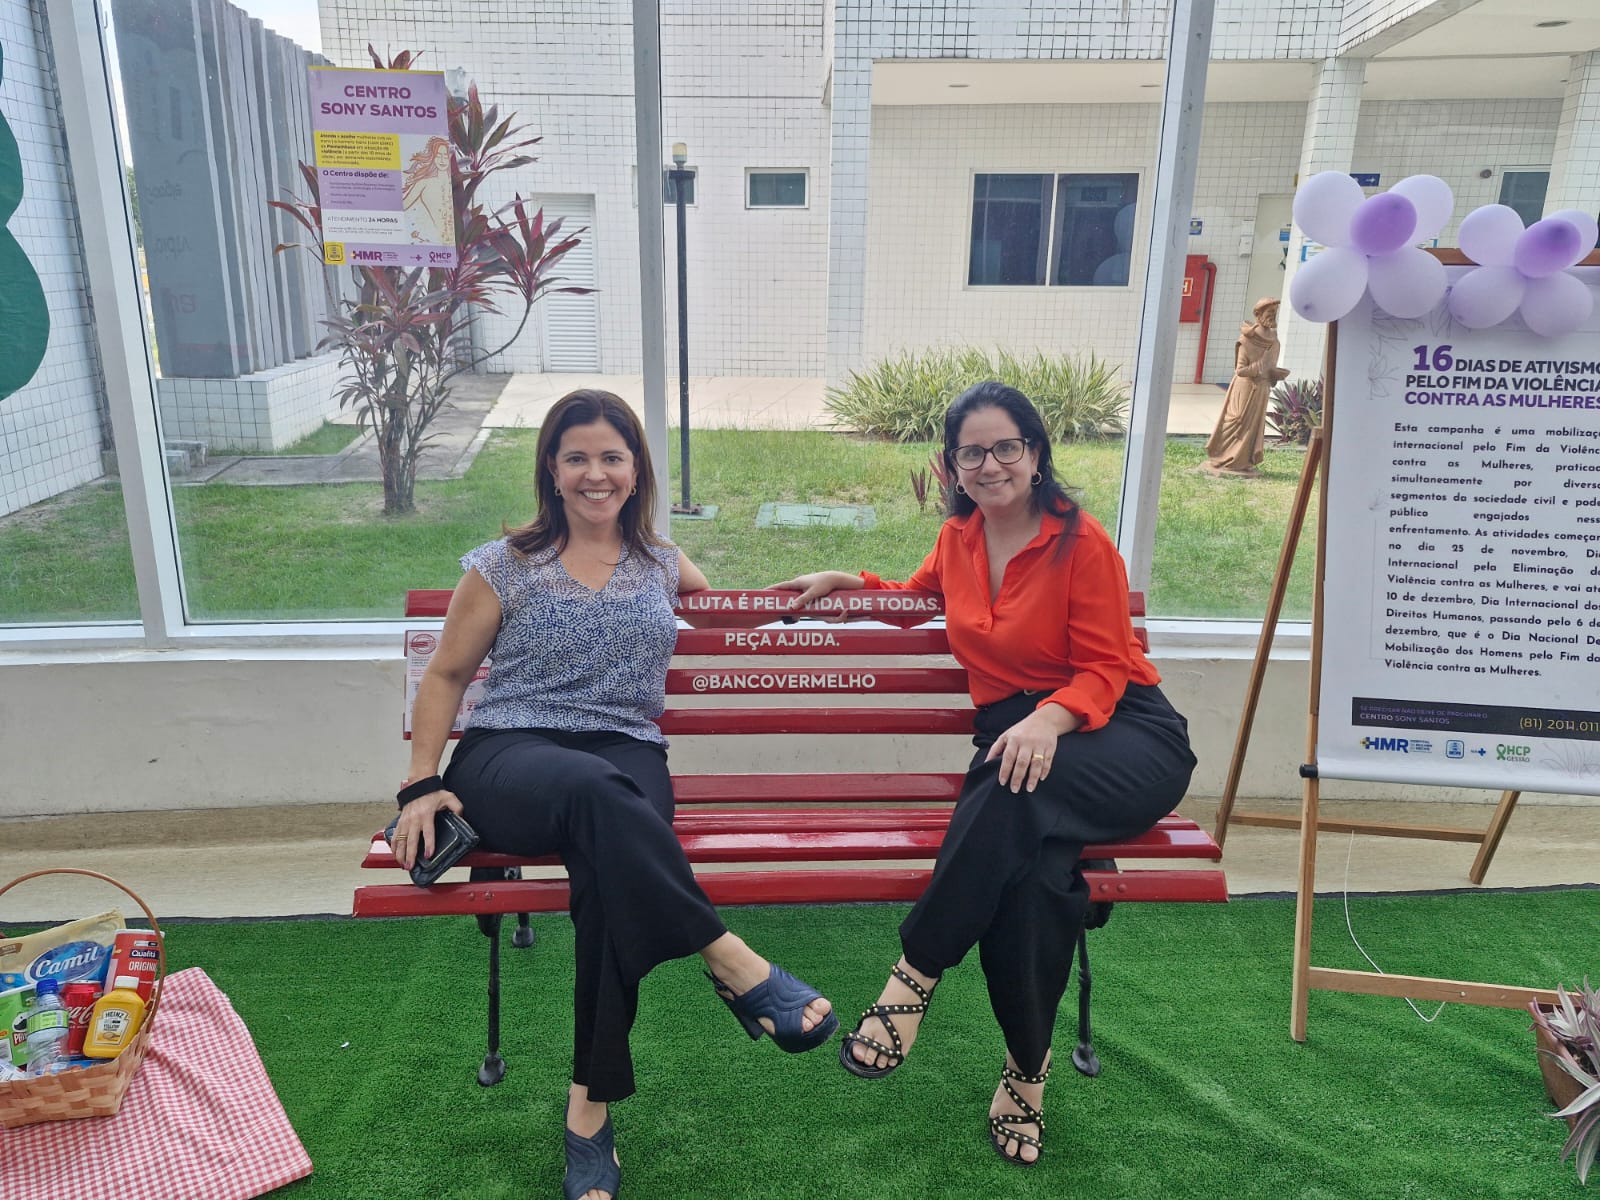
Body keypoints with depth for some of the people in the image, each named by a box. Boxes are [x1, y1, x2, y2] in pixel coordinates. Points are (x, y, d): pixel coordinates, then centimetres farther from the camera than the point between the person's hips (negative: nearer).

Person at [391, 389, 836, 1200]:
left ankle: (589, 1105, -22)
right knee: (594, 791, -40)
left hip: (626, 758, 2)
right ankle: (730, 961, -33)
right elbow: (446, 676, 13)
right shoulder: (502, 566, 8)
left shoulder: (659, 563, 16)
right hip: (510, 756, -1)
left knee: (609, 866, -35)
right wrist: (421, 784, 3)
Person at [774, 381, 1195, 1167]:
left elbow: (1103, 671, -7)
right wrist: (847, 582, 21)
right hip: (1012, 733, 4)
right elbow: (919, 599, 35)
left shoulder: (1080, 540, -4)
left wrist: (1051, 718, -27)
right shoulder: (958, 539, 12)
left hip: (1119, 730, -3)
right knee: (1030, 870, -31)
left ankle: (915, 975, -22)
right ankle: (1027, 1068, -13)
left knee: (1016, 798, -38)